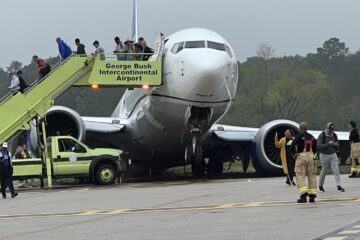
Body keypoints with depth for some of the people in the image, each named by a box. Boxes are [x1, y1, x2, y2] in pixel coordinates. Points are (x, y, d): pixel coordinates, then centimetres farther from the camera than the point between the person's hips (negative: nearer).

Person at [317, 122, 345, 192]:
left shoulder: (334, 135, 5)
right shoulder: (321, 136, -12)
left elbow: (337, 146, 13)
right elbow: (319, 146, -21)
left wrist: (336, 144, -12)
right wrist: (328, 144, -28)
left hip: (333, 155, 4)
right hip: (324, 155, -4)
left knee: (336, 170, -9)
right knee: (324, 171, 7)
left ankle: (338, 186, -13)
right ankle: (320, 185, 25)